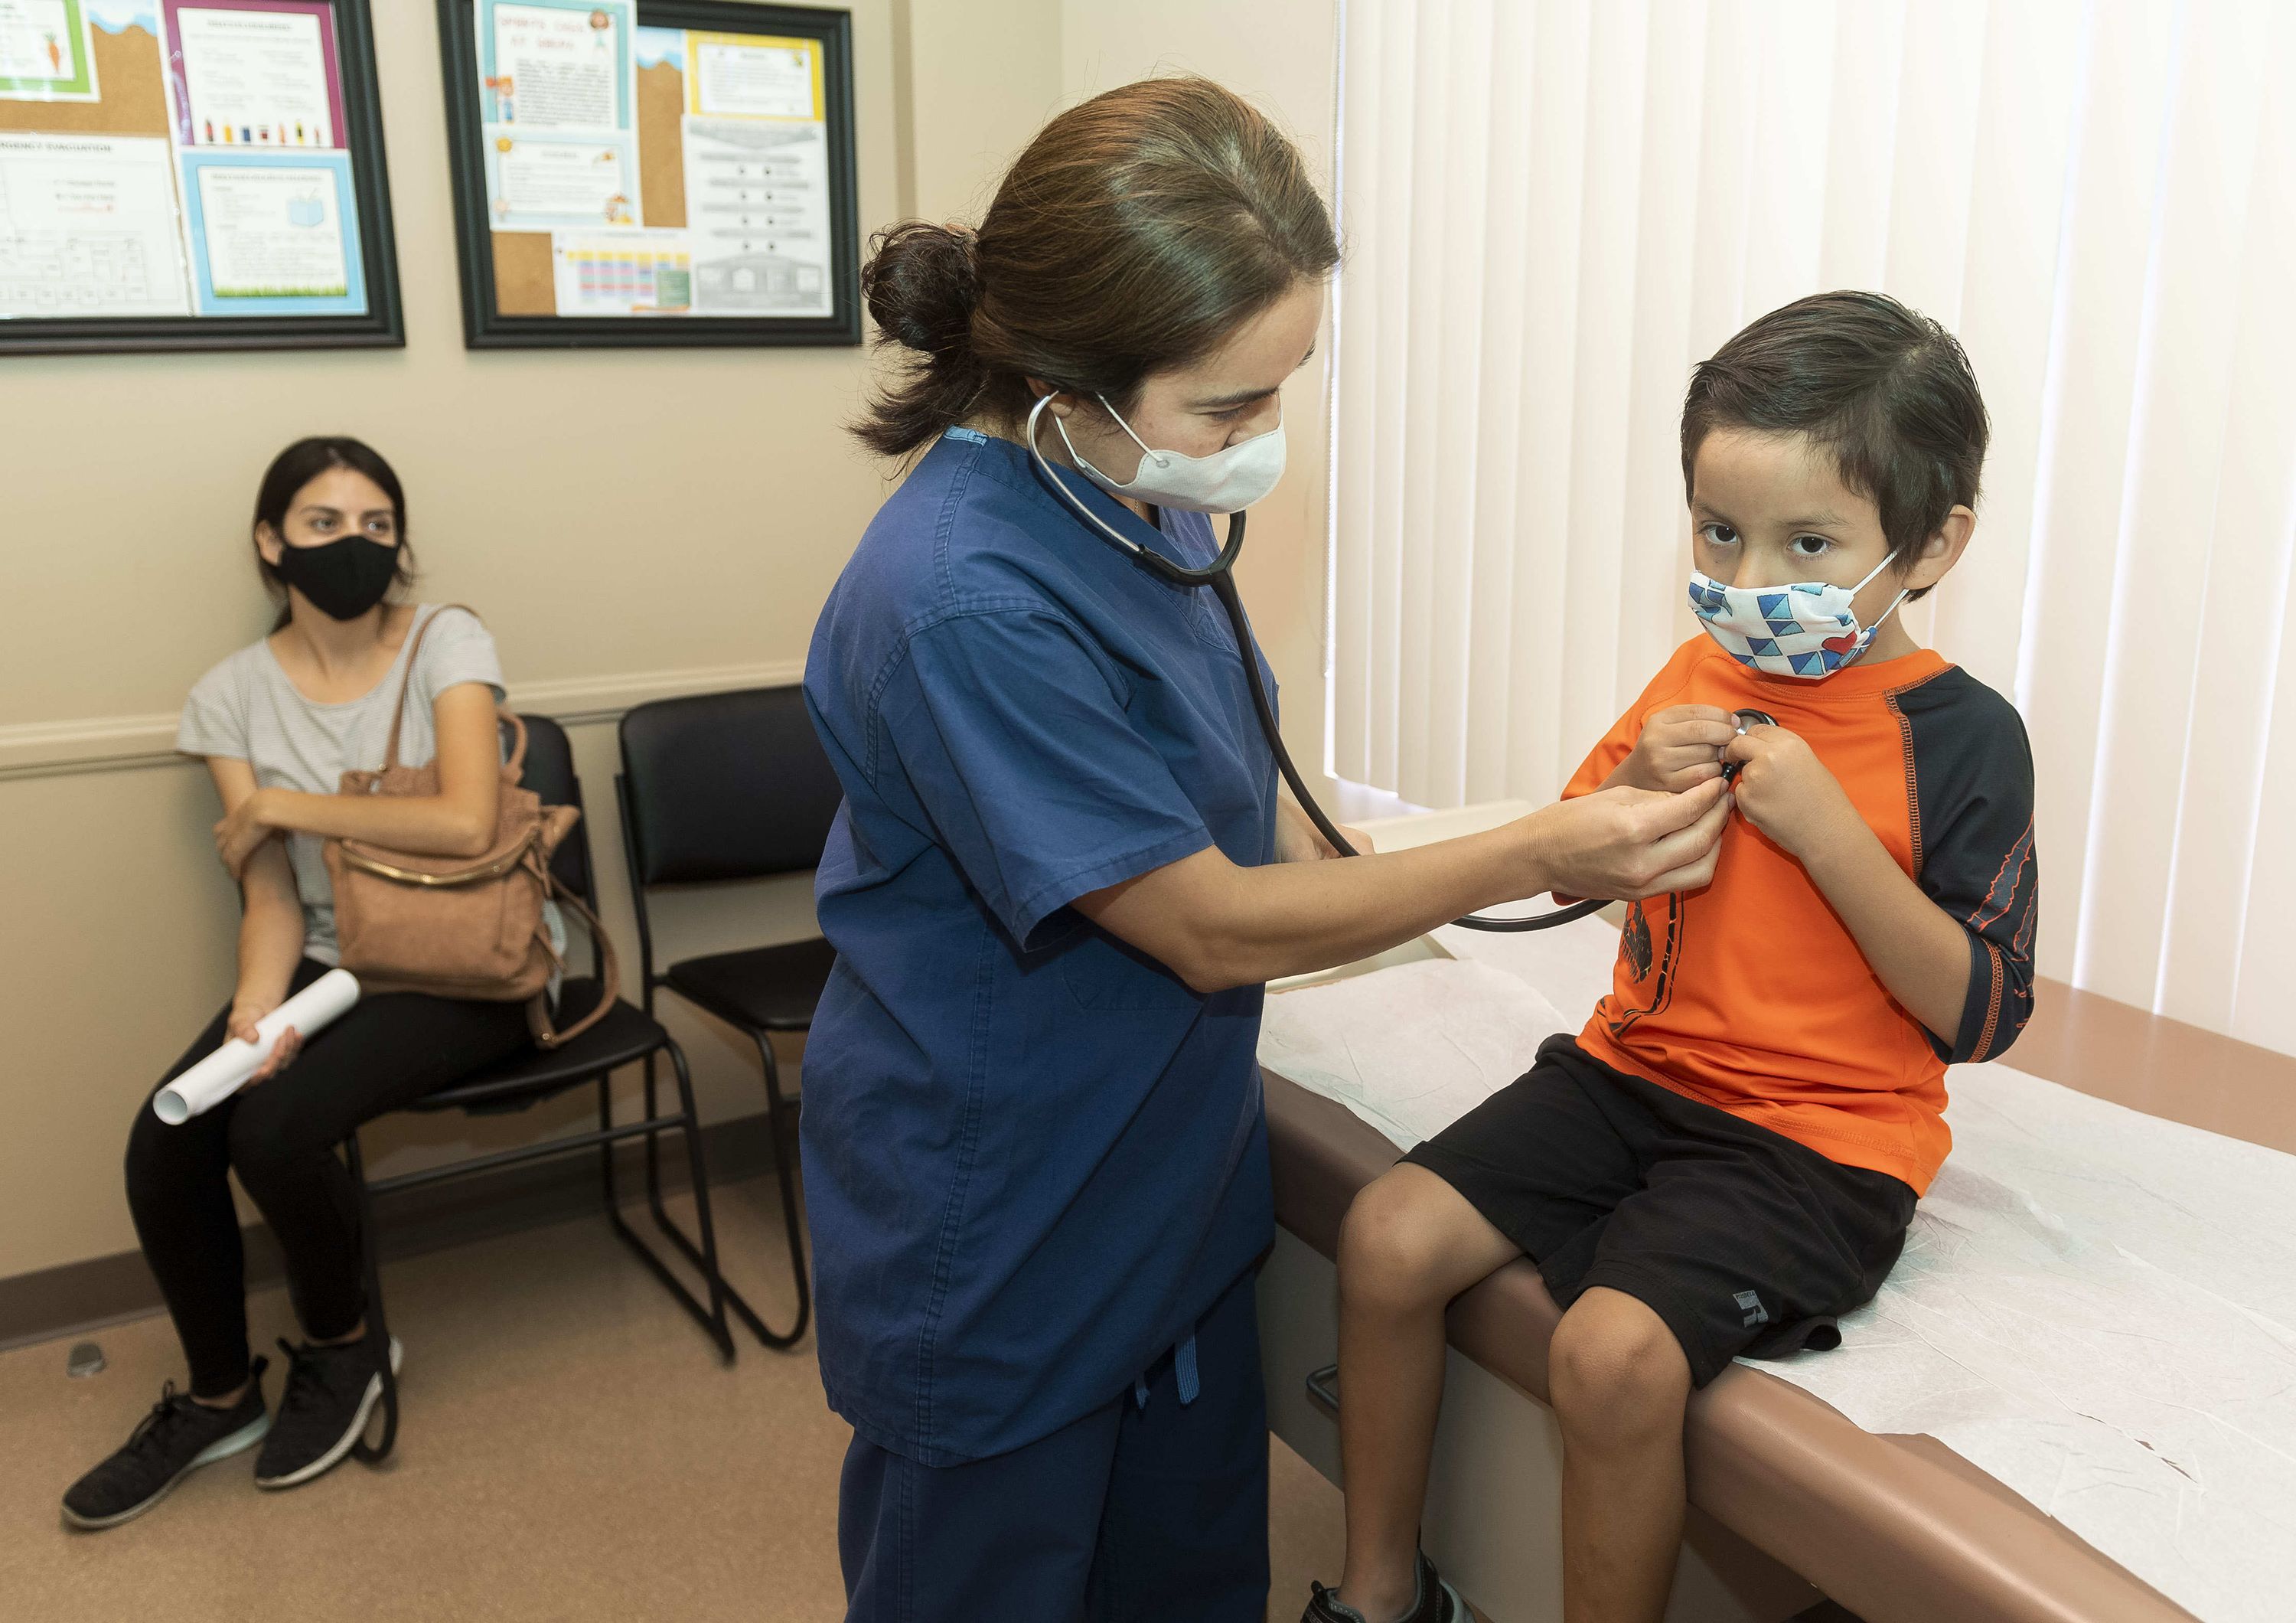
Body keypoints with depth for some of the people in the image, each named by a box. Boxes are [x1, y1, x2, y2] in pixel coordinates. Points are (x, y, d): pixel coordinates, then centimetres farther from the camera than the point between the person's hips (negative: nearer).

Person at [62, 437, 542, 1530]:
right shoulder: (236, 692, 2)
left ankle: (341, 1347, 7)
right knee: (164, 1144, -16)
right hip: (329, 961, 4)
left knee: (274, 1128, -25)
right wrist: (257, 1006, -22)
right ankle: (218, 1395, 11)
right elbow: (271, 893, -3)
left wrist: (284, 805, -14)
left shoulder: (446, 642, -8)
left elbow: (466, 824, -22)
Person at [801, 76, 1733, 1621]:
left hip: (1173, 1176, 7)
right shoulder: (965, 606, -31)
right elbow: (1213, 927, -23)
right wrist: (1537, 855, -19)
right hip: (993, 1245, -7)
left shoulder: (1142, 496, -4)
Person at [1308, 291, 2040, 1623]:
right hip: (1637, 1069, 6)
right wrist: (1629, 786, -8)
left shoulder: (1964, 736, -10)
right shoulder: (1701, 678, 6)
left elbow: (1981, 1016, -14)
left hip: (1818, 1138, -5)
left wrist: (1824, 827, -22)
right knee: (1389, 1238, -8)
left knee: (1615, 1351, -27)